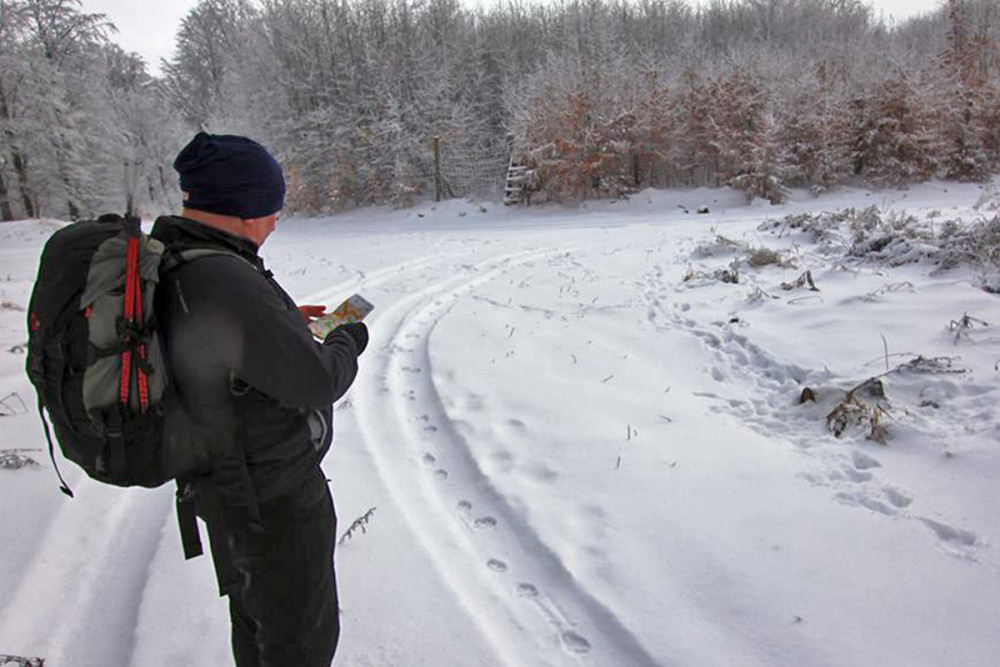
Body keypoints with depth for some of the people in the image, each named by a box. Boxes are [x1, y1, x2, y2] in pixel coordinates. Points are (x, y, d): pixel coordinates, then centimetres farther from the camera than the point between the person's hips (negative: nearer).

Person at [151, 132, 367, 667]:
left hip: (221, 479, 9)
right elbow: (316, 382, -27)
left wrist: (282, 321, 8)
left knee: (256, 611, 29)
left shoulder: (163, 262, -1)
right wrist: (348, 341, -7)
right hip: (272, 498, -9)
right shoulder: (223, 282, -32)